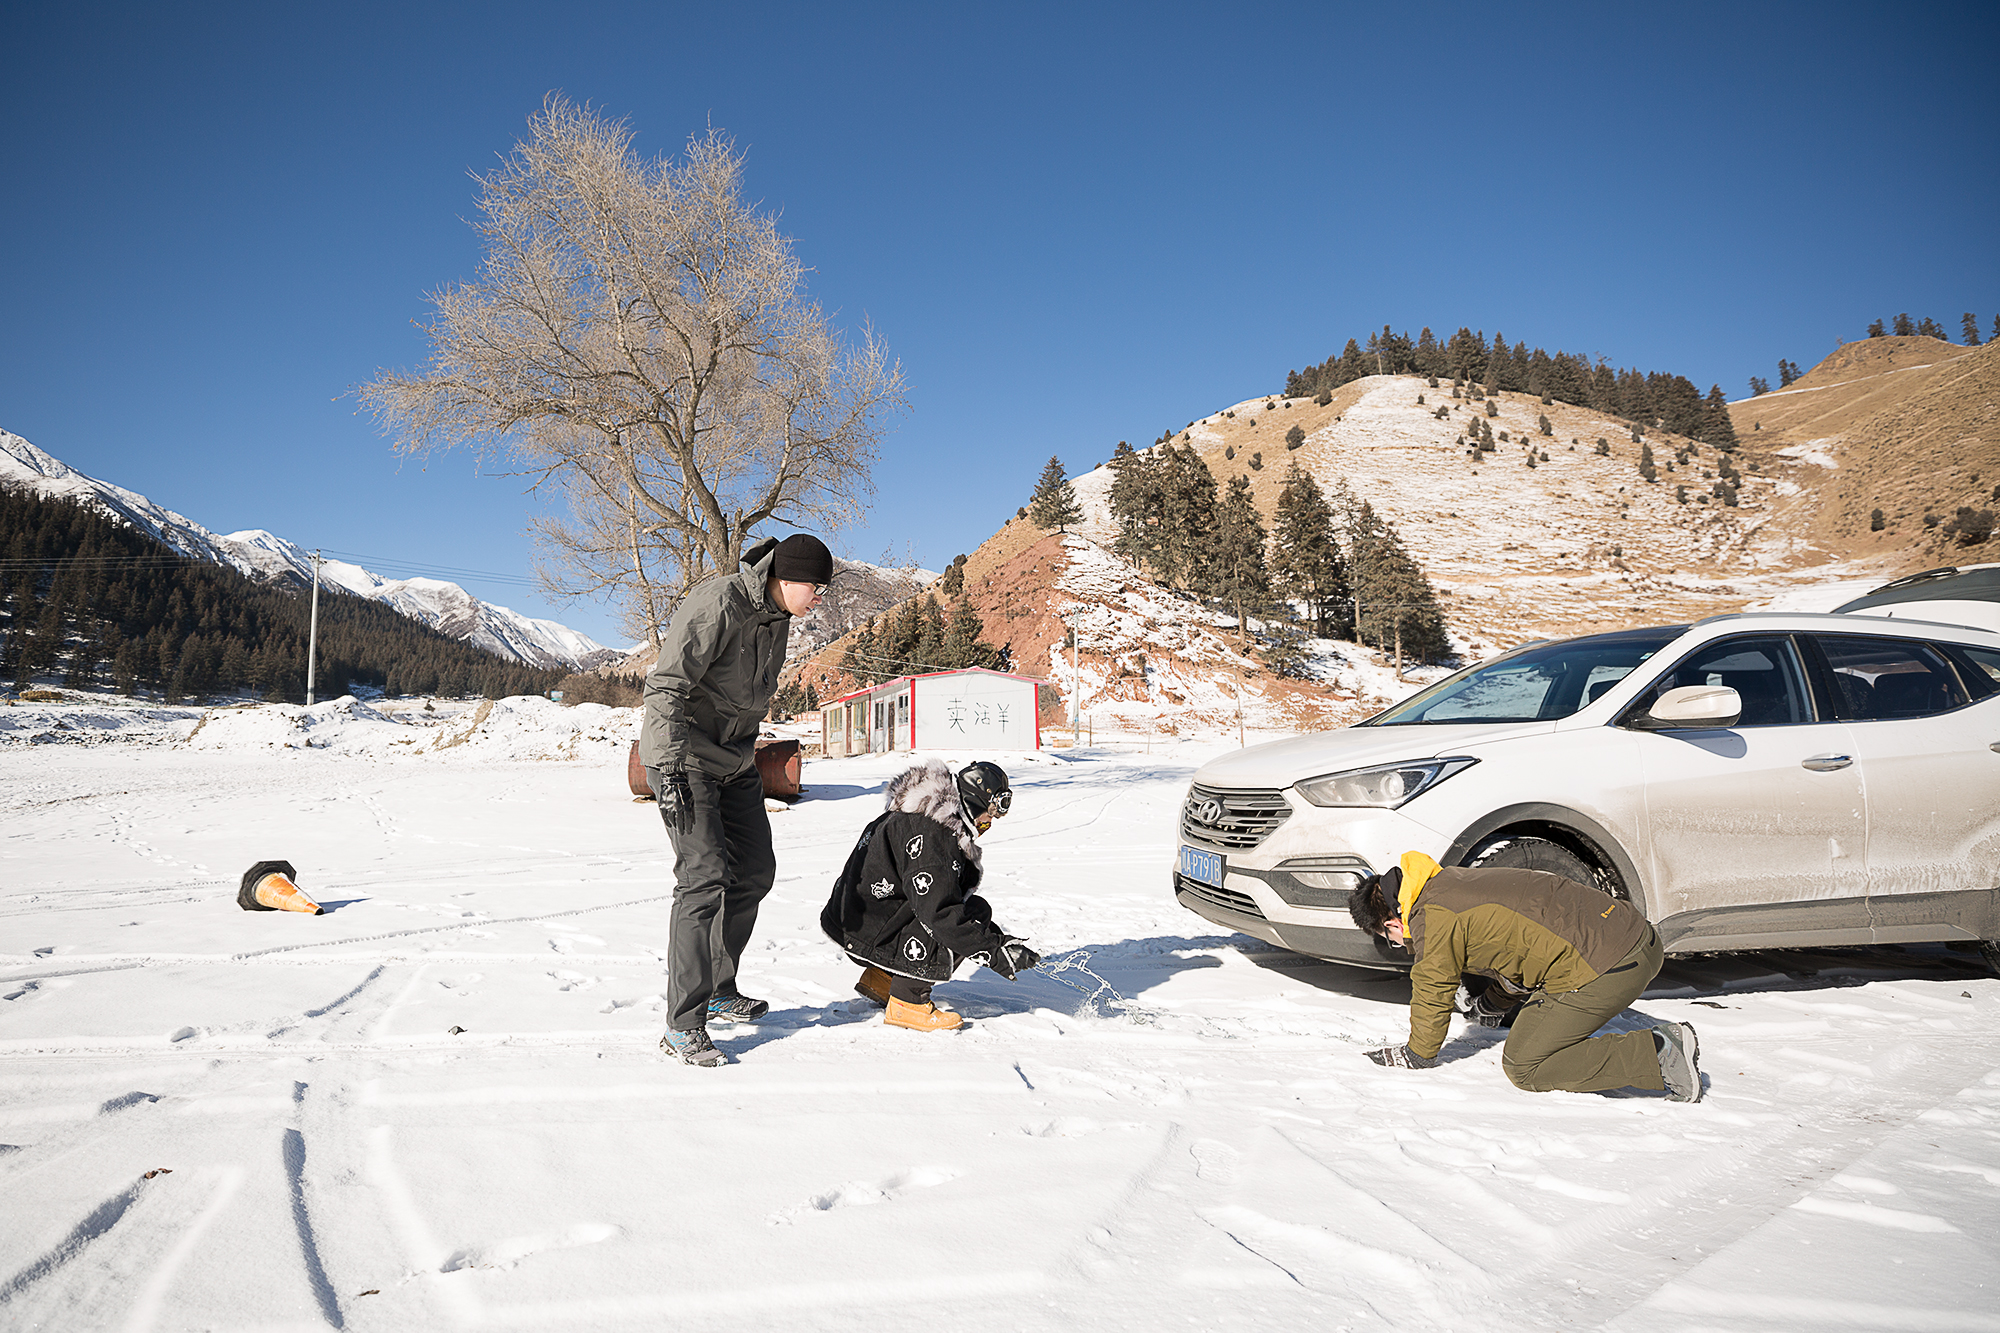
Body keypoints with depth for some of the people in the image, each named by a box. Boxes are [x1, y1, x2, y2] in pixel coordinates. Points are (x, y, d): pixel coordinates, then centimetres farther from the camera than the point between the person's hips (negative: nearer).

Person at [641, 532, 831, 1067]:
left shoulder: (777, 617, 7)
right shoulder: (718, 603, -21)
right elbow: (665, 686, -25)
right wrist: (670, 770, -29)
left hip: (734, 761, 9)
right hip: (683, 758, -9)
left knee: (754, 872, 12)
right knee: (705, 877, -15)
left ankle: (718, 991, 28)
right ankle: (683, 1027, -8)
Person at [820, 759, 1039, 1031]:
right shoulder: (926, 833, -23)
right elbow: (940, 912, -27)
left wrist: (999, 938, 11)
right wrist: (997, 952, -23)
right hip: (865, 933, -10)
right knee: (976, 911, -15)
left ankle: (881, 977, 17)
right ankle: (906, 1003, -8)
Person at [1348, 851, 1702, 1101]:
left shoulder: (1432, 918, -7)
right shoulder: (1453, 881, 21)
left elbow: (1433, 991, 2)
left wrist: (1416, 1055, 18)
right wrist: (1487, 1007, 47)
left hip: (1604, 968, -10)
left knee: (1523, 1066, -1)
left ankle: (1658, 1056, -9)